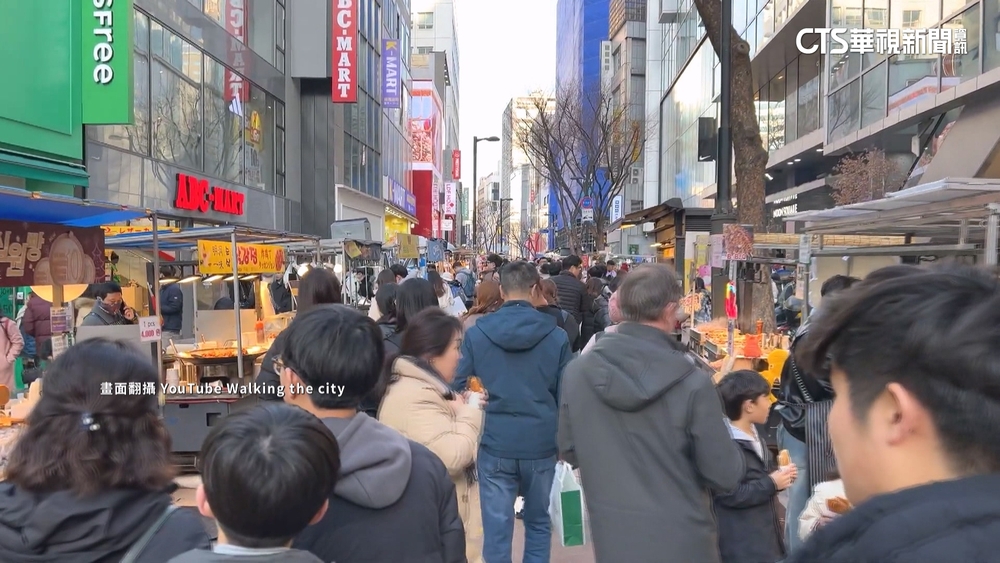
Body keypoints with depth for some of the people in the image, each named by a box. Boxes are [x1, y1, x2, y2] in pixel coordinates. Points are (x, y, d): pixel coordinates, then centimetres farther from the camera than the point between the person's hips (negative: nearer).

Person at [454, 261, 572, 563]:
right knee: (538, 522, 20)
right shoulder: (556, 336, -4)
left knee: (497, 529, 8)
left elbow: (458, 388, 0)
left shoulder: (475, 333, -5)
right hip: (541, 444, 1)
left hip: (495, 444, -1)